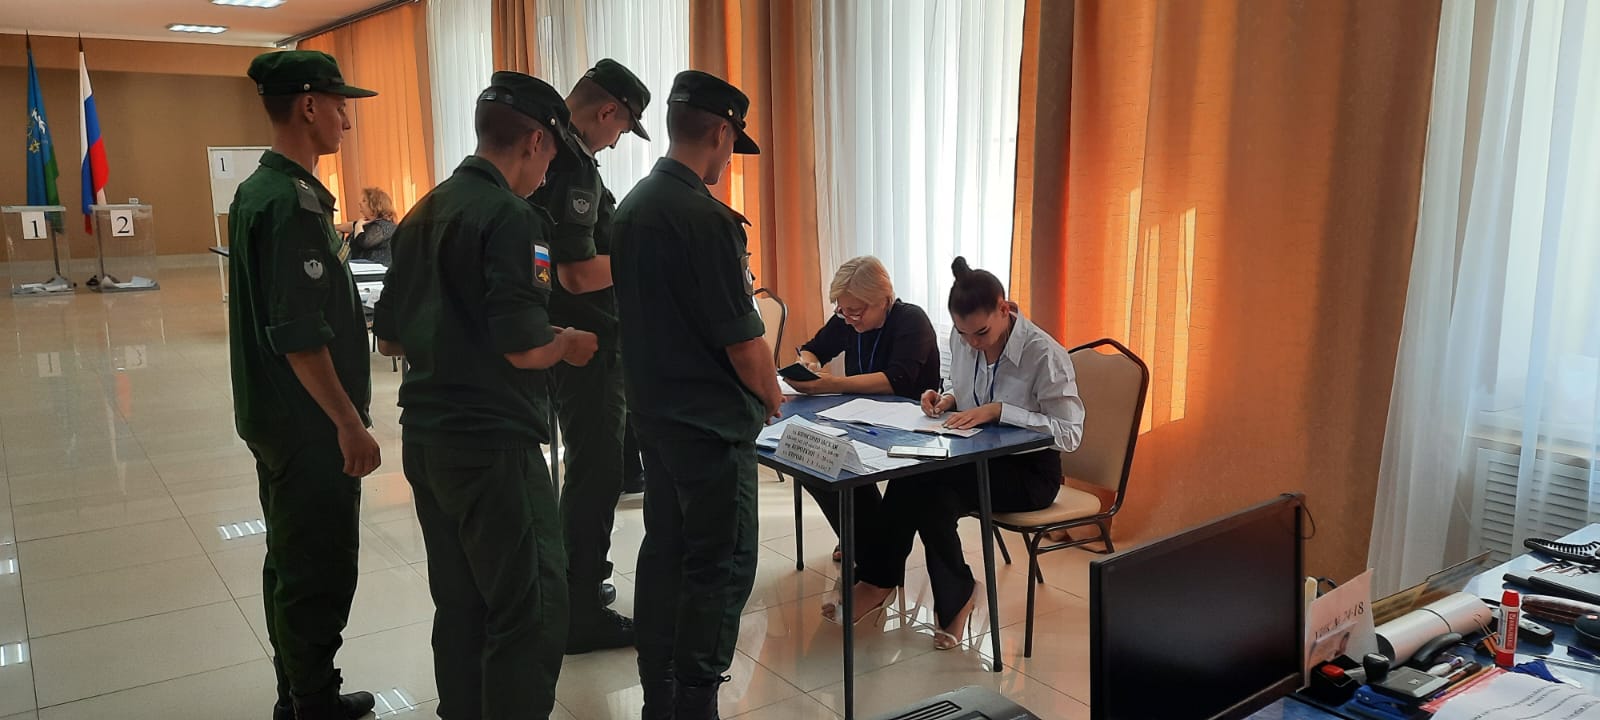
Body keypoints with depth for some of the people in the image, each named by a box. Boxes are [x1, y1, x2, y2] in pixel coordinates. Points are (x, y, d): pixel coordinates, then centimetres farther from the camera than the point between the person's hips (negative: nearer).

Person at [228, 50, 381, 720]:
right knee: (321, 571, 1)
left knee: (290, 561, 19)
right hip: (308, 423, -10)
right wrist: (350, 424, -20)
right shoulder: (295, 201, -20)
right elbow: (300, 335, -24)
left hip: (273, 415, 10)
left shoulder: (256, 191, 10)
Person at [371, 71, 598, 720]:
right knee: (533, 611, 1)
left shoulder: (423, 213, 11)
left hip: (424, 439, 9)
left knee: (459, 605, 18)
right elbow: (523, 347, -21)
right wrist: (567, 344, -2)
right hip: (493, 443, -9)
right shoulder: (513, 217, -15)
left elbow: (390, 338, 15)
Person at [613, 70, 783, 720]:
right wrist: (770, 396, 0)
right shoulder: (705, 218, -20)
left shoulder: (631, 206, 7)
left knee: (664, 549, 16)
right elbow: (742, 339, -18)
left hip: (653, 410, 9)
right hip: (711, 421, -9)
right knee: (721, 566, 1)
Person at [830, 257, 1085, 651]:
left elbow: (1070, 433, -21)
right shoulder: (962, 339, -1)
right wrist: (947, 399, -6)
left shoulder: (1044, 354, -19)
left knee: (927, 488, -29)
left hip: (1029, 471, -5)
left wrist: (999, 410, -28)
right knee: (911, 481, -28)